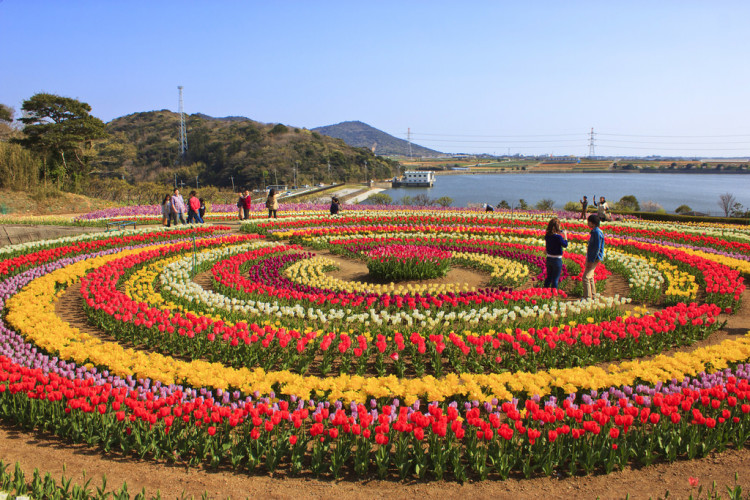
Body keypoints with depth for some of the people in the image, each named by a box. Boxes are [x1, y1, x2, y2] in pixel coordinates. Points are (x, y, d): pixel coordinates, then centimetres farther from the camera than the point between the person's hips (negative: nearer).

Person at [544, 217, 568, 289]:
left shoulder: (547, 236, -3)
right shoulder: (558, 237, -21)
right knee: (555, 279, 5)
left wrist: (559, 233, 14)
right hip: (557, 259, -6)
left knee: (548, 278, 19)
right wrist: (565, 235, 4)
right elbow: (565, 245, -5)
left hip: (549, 258, 6)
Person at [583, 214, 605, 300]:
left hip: (594, 259, -10)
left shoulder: (597, 232, -19)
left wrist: (591, 261, -21)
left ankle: (588, 297, -8)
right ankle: (593, 295, 26)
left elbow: (597, 248, -22)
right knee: (590, 277, 17)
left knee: (586, 277, -11)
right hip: (590, 257, 10)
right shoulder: (594, 231, 12)